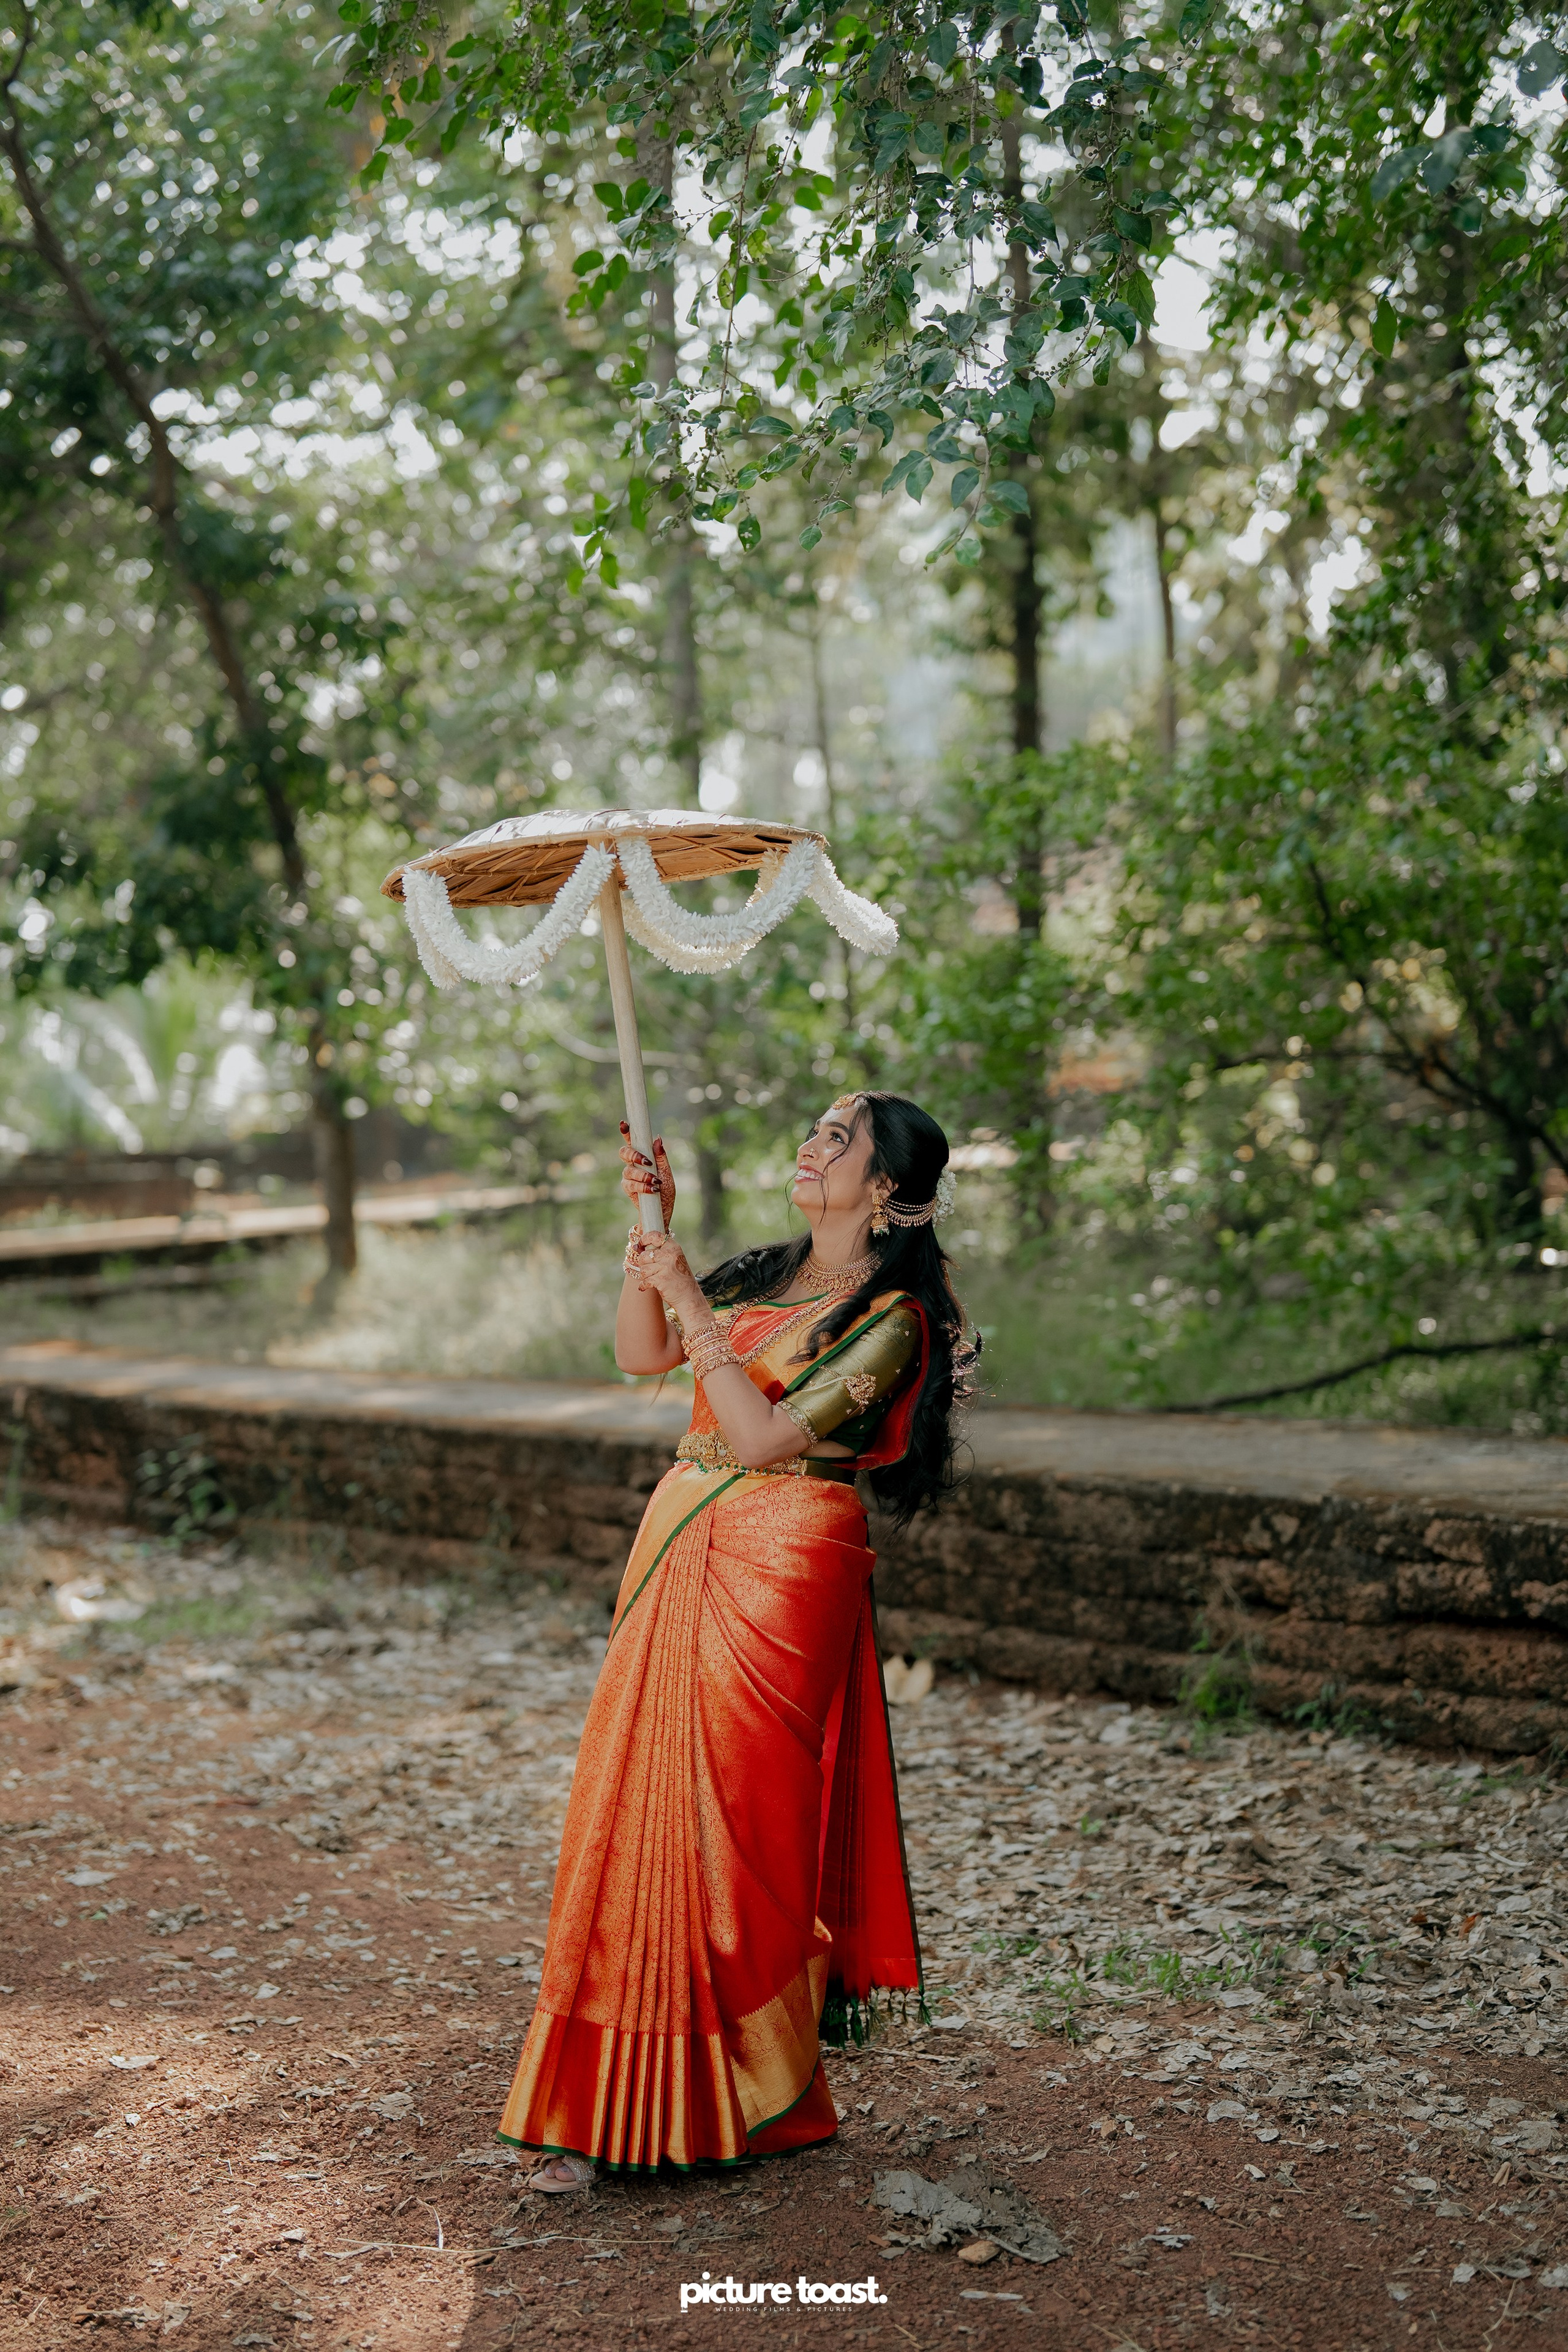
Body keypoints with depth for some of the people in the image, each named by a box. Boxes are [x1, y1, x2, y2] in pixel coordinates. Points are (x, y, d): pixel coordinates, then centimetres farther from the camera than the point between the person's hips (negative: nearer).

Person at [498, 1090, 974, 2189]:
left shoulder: (890, 1319, -9)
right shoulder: (762, 1272, 13)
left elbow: (765, 1437, -18)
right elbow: (641, 1355, 11)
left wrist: (693, 1305, -18)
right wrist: (652, 1232, 1)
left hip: (781, 1568, -7)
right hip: (681, 1551, 7)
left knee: (735, 1815, -3)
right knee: (642, 1806, 8)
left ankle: (720, 2100, 11)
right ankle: (620, 2101, 19)